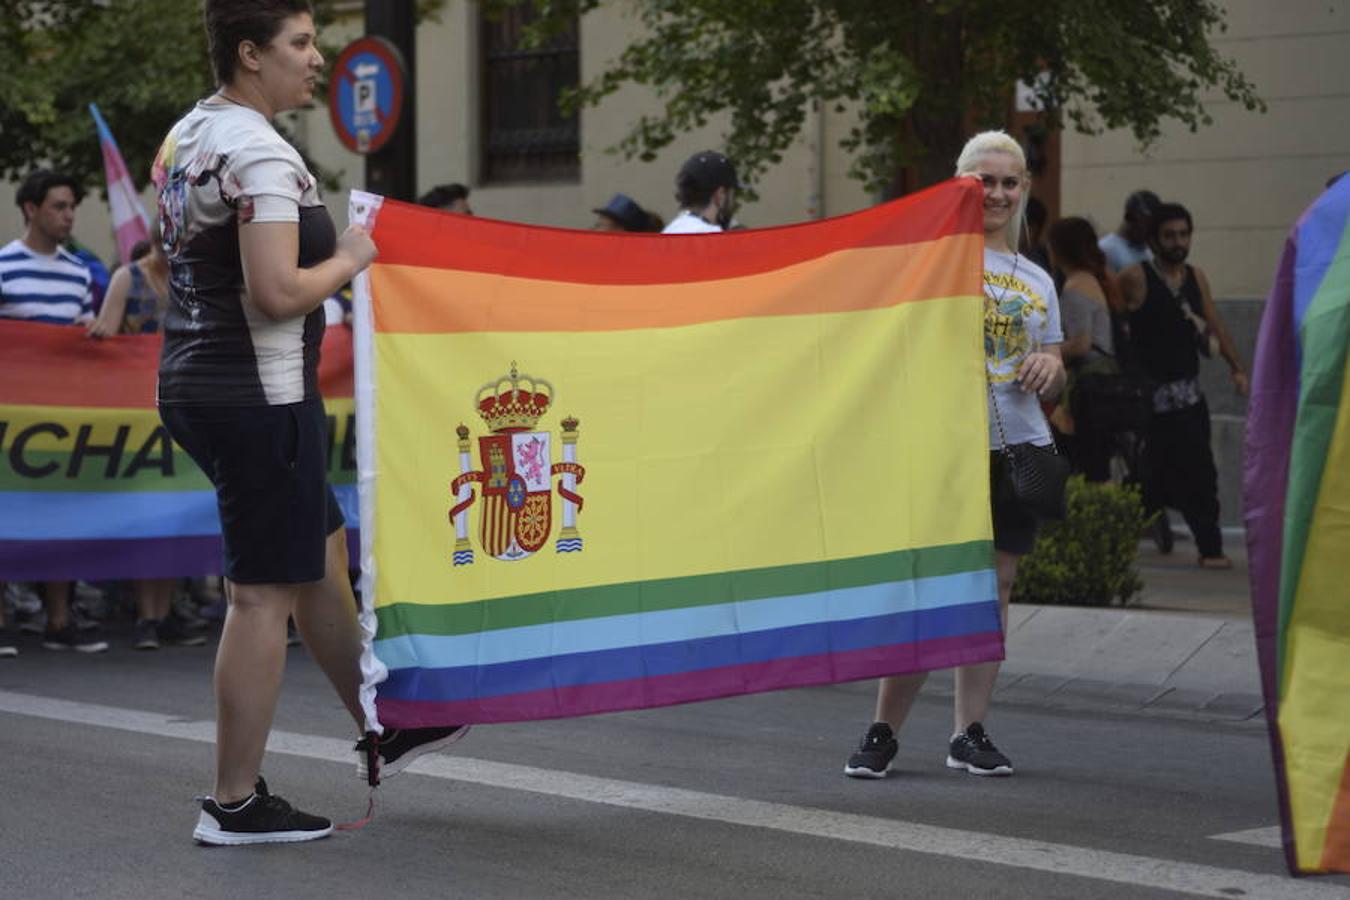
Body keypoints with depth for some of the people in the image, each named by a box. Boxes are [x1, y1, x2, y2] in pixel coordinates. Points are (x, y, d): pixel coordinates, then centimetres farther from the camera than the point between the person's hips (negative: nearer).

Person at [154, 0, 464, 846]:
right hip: (258, 396, -10)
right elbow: (277, 294, -26)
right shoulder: (260, 154, -19)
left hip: (195, 384, 10)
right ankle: (235, 803, 2)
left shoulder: (186, 135, 12)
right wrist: (349, 259, -10)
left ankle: (384, 732, 33)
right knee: (267, 592, -3)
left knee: (325, 552, 21)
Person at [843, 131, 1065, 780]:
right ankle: (883, 732, 1)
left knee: (994, 585, 6)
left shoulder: (1037, 281, 17)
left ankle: (970, 732, 14)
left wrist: (1052, 367, -2)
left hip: (1018, 447, 5)